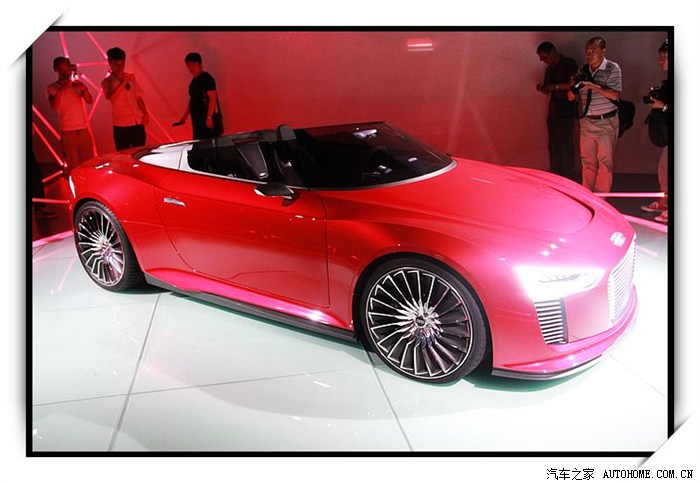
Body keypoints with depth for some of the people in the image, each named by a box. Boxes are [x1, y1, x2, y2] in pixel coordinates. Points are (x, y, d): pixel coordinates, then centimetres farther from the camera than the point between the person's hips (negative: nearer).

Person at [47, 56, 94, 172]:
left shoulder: (77, 84, 11)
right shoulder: (52, 87, 1)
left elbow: (89, 101, 0)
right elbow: (54, 106, -14)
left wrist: (83, 88, -17)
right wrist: (61, 89, -22)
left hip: (84, 129, 3)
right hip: (68, 131, -3)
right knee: (73, 165, -2)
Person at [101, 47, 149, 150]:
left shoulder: (131, 77, 11)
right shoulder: (107, 82, 0)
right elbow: (112, 98, -17)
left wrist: (145, 114, 3)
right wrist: (121, 82, -20)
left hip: (138, 123, 4)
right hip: (121, 125, -4)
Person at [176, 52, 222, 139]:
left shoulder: (206, 78, -8)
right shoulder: (194, 81, 17)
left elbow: (213, 98, -16)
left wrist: (209, 117, -24)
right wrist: (185, 116, 18)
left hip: (209, 120, -8)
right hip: (198, 119, 9)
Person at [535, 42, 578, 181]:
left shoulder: (569, 64, -5)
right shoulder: (549, 69, 17)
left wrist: (556, 86, -16)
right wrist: (542, 88, 2)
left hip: (566, 112, -7)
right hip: (553, 112, 7)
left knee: (566, 145, -8)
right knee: (553, 146, 5)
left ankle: (569, 179, -3)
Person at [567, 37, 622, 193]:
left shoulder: (612, 68, -4)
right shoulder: (583, 70, 8)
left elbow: (614, 95, -14)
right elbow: (571, 97, 9)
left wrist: (593, 86, -22)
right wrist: (574, 87, -12)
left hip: (606, 122, -4)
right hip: (586, 122, 4)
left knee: (604, 162, -3)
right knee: (587, 161, 7)